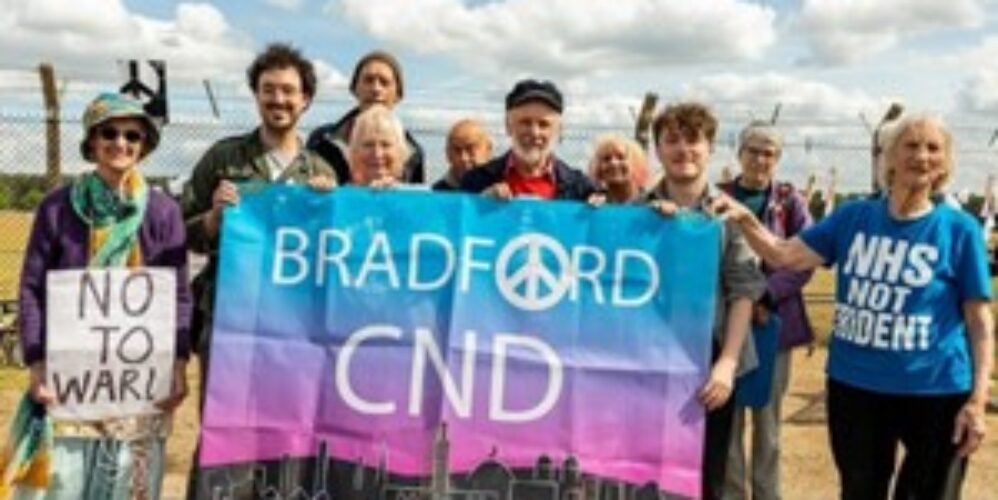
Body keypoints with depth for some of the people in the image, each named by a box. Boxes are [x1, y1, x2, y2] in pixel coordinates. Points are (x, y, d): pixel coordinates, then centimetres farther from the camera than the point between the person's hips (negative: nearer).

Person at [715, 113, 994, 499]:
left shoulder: (959, 229, -6)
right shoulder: (854, 216, 1)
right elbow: (783, 256, -2)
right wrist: (745, 219, -20)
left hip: (934, 392, -2)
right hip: (853, 385, 2)